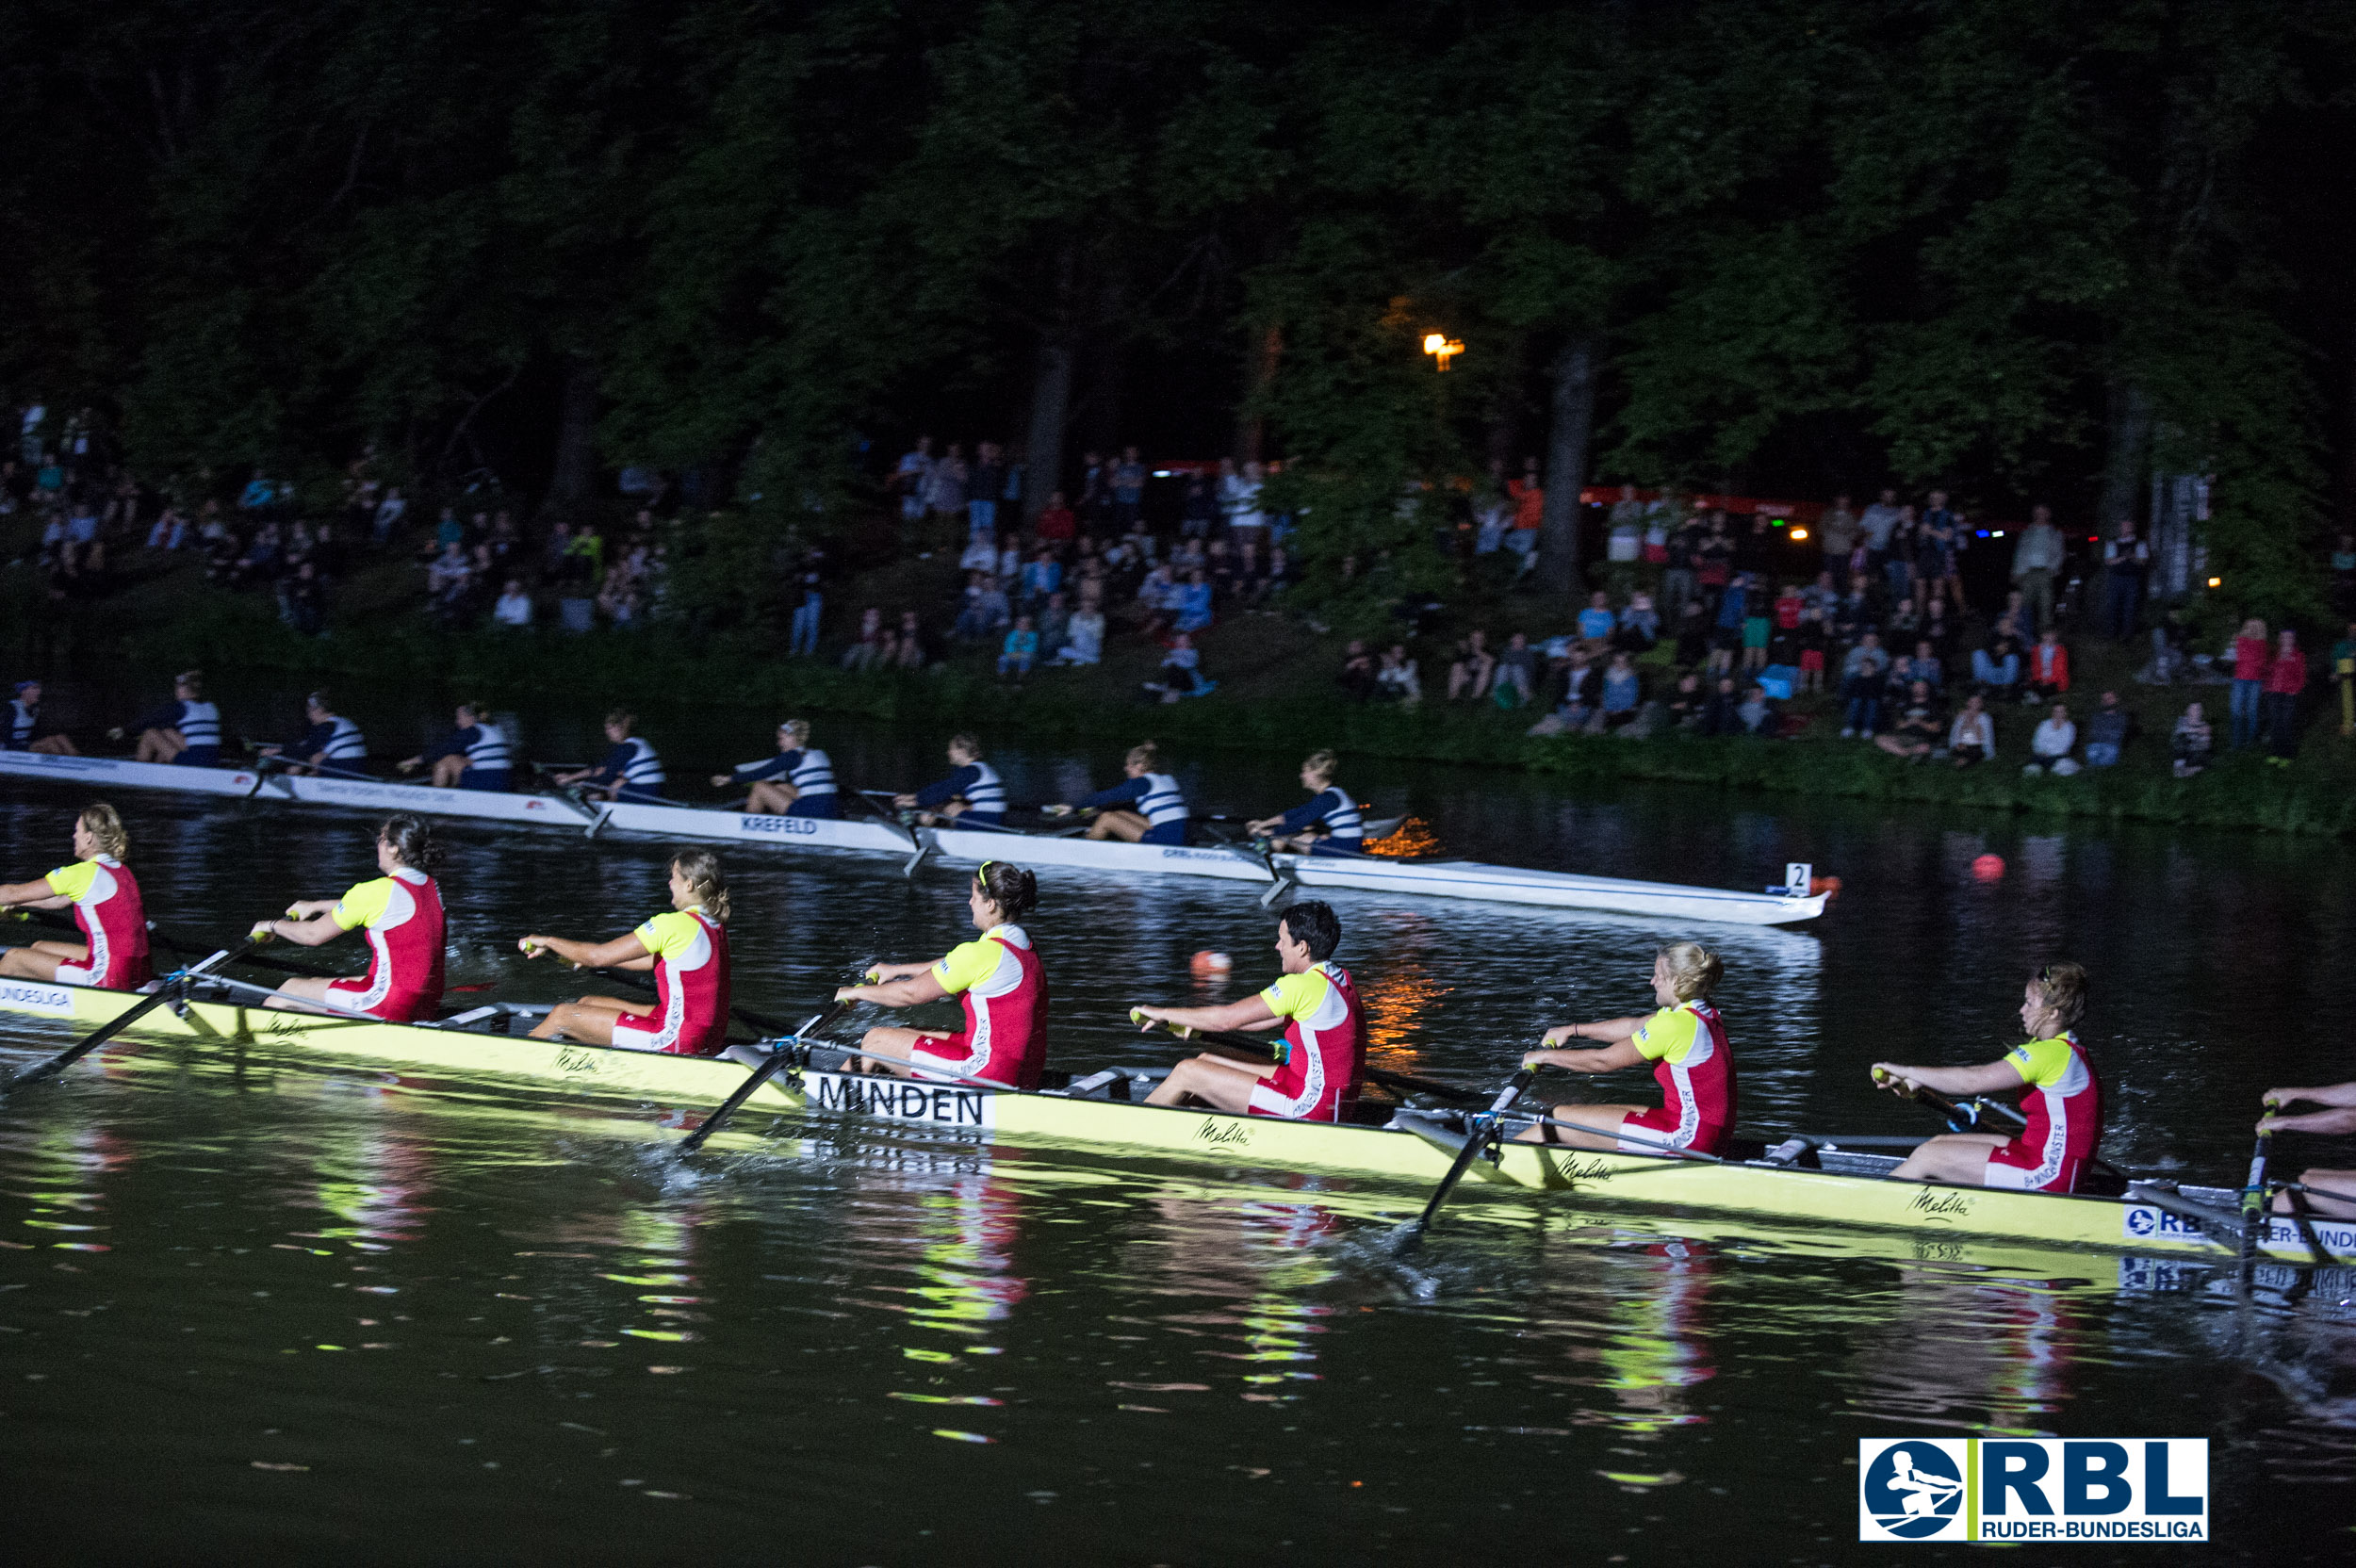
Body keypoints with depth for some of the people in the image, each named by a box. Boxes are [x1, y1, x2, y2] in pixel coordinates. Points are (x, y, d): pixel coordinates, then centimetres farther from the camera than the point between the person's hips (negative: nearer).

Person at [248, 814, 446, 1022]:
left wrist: (272, 925, 11)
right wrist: (315, 906, 34)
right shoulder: (431, 887, 7)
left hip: (390, 1005, -8)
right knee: (314, 983, 27)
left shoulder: (378, 892, -17)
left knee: (289, 991, 10)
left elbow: (314, 935, -7)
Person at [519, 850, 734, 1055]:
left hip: (678, 1040, -9)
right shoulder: (715, 925, 8)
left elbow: (598, 955, -15)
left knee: (562, 1014, 3)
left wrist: (549, 941, 1)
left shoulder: (672, 925, -19)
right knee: (586, 1003, 21)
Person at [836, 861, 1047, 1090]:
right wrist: (897, 970, 34)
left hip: (989, 1070, -9)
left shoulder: (982, 953, -20)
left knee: (875, 1040, 4)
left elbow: (912, 993, -12)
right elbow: (950, 967, 25)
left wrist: (858, 992, 3)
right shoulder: (1021, 942, 9)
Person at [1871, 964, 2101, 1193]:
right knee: (1940, 1142, 13)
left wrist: (1907, 1071, -17)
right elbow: (1984, 1074, 15)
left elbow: (1973, 1081, -25)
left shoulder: (2049, 1053, -20)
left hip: (2049, 1173, -10)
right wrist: (1916, 1083, 8)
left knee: (1928, 1156, -6)